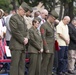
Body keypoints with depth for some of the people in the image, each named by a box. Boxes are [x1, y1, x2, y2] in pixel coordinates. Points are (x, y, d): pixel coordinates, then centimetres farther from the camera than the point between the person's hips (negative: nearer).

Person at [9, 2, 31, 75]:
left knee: (22, 65, 7)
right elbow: (15, 31, -14)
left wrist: (26, 38, 0)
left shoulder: (23, 19, 19)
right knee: (15, 64, -8)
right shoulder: (13, 18, -7)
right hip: (16, 45, -8)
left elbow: (26, 30, 19)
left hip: (23, 45, 8)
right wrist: (23, 40, -11)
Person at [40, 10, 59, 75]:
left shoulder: (52, 25, 14)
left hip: (52, 49, 8)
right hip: (47, 48, -8)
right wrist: (46, 49, -18)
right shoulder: (44, 26, -10)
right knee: (44, 65, -6)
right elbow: (43, 38, -15)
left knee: (50, 65, 9)